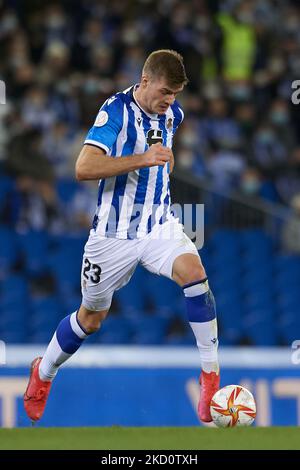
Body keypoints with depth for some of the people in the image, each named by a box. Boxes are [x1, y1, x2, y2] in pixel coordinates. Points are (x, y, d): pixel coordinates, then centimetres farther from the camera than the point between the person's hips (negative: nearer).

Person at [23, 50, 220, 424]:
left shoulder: (172, 114, 3)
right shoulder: (117, 110, -18)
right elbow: (84, 168, -32)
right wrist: (141, 159, -39)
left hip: (159, 225, 4)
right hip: (114, 233, -4)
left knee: (194, 272, -25)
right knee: (91, 318, 10)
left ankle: (211, 375, -20)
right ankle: (43, 372, 38)